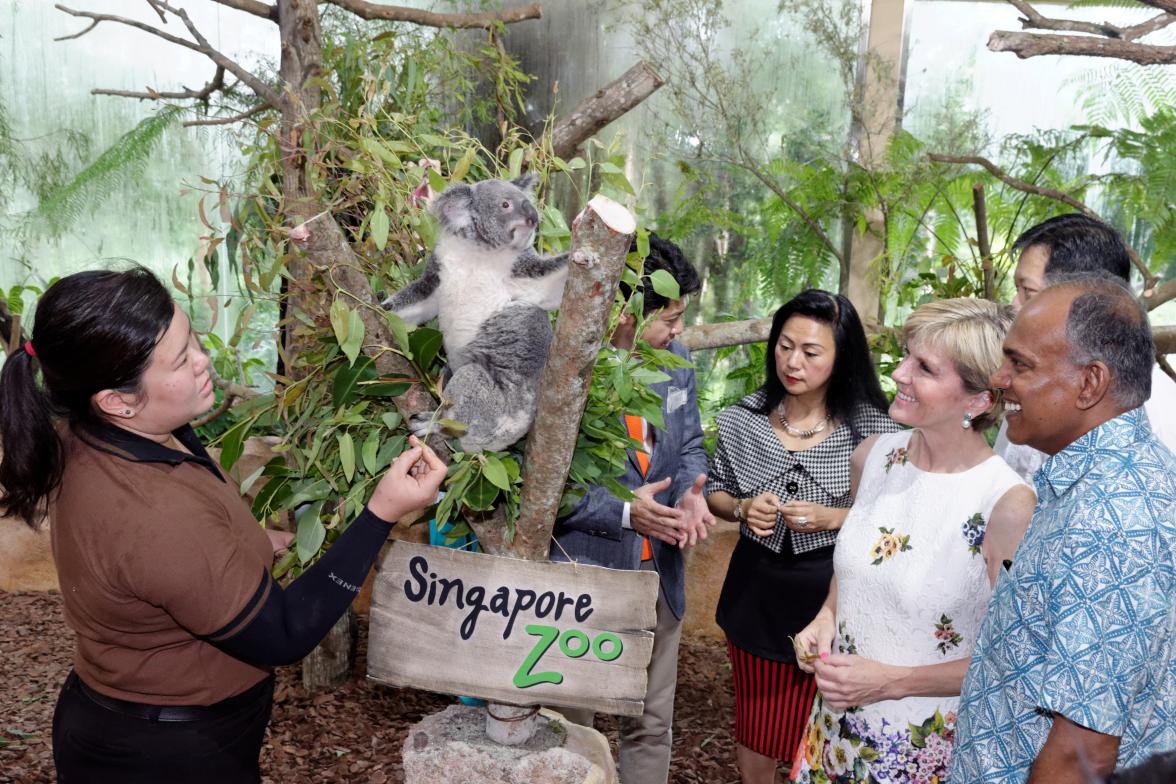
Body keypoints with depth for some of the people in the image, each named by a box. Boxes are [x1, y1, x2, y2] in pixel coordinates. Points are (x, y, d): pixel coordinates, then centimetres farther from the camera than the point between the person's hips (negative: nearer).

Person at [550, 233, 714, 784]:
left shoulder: (675, 360, 2)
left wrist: (691, 493, -10)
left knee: (651, 724, 19)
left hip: (658, 573, 6)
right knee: (569, 725, 15)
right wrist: (623, 512, -24)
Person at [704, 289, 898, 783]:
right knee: (753, 727, 16)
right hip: (756, 590, 3)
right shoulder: (745, 417, -3)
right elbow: (715, 492, 9)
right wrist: (743, 508, -12)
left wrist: (829, 518, -19)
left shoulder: (870, 428, -10)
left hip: (831, 596, -2)